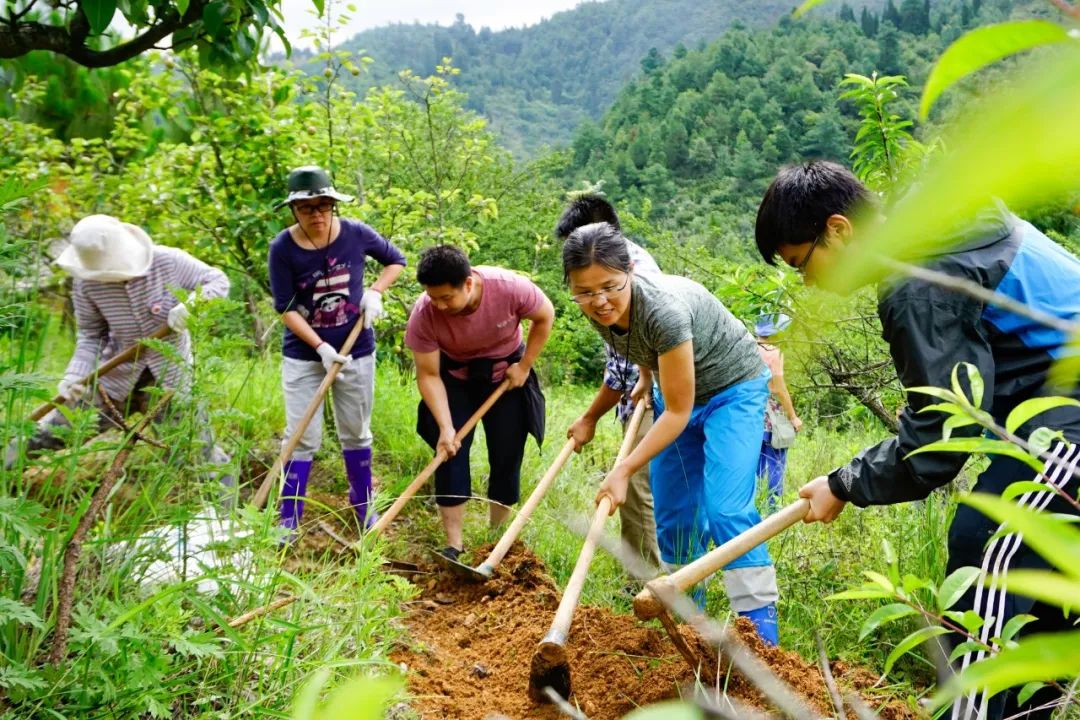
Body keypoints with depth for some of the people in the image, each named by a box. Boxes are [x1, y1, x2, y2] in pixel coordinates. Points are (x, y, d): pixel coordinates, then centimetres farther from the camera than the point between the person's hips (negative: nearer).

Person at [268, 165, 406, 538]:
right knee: (302, 438, 0)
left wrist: (375, 291, -9)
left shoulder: (356, 234, -10)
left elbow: (396, 260, 7)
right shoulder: (283, 248, -13)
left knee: (356, 434, 14)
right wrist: (321, 347, -22)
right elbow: (286, 308, -12)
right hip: (303, 356, -1)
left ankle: (365, 509, 30)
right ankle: (288, 522, 11)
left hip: (356, 352, 2)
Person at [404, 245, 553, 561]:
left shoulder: (510, 288, -32)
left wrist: (525, 365, -11)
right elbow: (428, 375, -20)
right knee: (450, 453, -8)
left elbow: (545, 316, -11)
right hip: (454, 379, 0)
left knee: (507, 456, 2)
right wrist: (445, 427, -28)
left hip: (506, 375, 0)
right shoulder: (423, 315, -30)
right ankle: (453, 546, 2)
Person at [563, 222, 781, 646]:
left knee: (726, 510, -19)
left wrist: (624, 471, -31)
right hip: (678, 392, 7)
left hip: (732, 388, -7)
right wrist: (590, 418, 18)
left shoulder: (663, 308, -36)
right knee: (671, 515, 6)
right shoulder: (600, 312, -14)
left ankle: (761, 634, -12)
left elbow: (678, 412, -29)